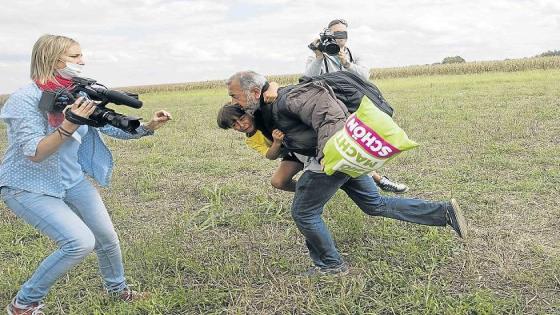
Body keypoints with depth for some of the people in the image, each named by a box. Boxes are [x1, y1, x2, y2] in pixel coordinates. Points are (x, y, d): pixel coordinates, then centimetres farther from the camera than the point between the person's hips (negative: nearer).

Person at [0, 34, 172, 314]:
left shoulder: (78, 94, -3)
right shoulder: (25, 99, -21)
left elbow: (111, 127, 2)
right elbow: (33, 153, -25)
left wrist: (148, 126, -12)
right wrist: (68, 126, -38)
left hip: (72, 180, 6)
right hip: (28, 187, -6)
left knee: (107, 237, 5)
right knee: (82, 242, -20)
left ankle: (117, 288, 35)